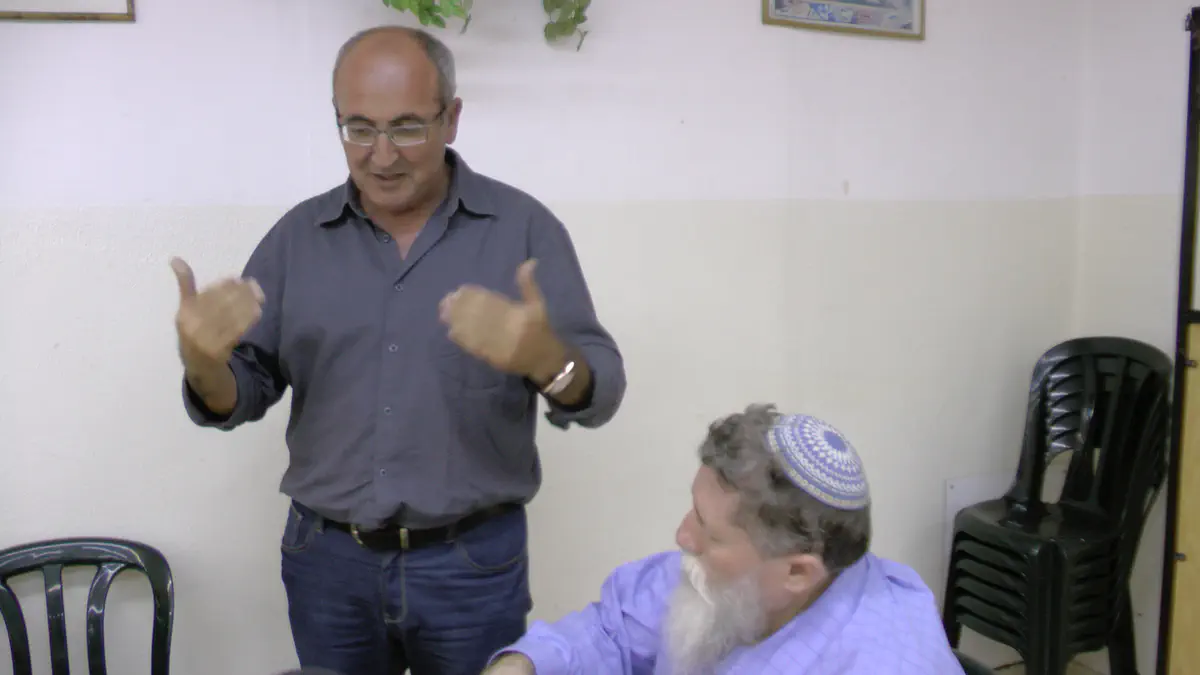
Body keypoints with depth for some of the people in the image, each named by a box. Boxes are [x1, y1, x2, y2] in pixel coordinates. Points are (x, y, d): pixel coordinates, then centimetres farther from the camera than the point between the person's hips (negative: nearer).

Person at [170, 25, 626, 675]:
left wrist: (546, 359, -33)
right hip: (326, 560, 3)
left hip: (472, 564, -2)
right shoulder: (297, 236, 1)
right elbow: (240, 397, 2)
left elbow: (600, 394, -11)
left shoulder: (523, 227, -7)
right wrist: (205, 361, -21)